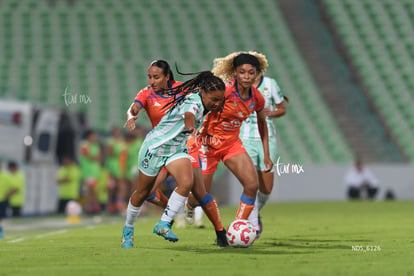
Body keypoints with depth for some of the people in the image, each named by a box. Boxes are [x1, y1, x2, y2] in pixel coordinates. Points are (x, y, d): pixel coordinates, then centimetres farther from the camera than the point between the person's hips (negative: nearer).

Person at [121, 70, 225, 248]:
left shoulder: (203, 103, -4)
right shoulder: (193, 101, -30)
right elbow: (189, 113, -55)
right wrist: (191, 127, -74)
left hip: (177, 149, 7)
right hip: (156, 145, -7)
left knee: (186, 183, -21)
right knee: (143, 192, 8)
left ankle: (164, 224, -12)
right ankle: (128, 229, 32)